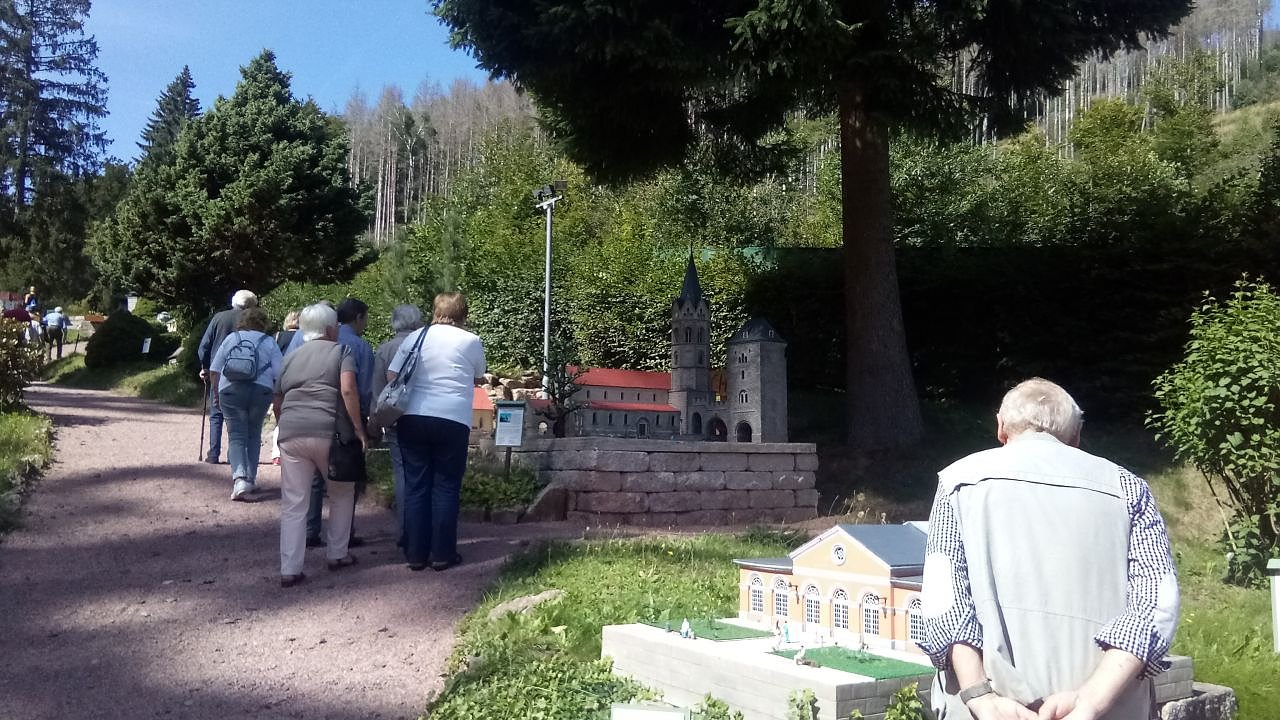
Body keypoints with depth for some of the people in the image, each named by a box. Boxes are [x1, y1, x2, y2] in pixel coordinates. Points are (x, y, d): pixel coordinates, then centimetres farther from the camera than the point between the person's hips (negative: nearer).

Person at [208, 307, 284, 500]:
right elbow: (280, 374, -4)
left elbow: (213, 372, 11)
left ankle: (240, 478, -17)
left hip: (230, 390, 0)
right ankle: (251, 478, 20)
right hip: (261, 391, 0)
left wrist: (218, 393, 23)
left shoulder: (230, 338, 12)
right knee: (254, 435, 17)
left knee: (236, 436, 3)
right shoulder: (268, 342, 7)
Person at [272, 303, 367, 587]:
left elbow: (277, 403, 23)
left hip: (291, 433, 4)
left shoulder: (291, 357, 20)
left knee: (293, 505, 6)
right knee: (342, 494, 18)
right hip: (328, 433, -4)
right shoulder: (340, 351, 5)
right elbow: (348, 390, -11)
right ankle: (338, 555, 24)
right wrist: (359, 429, -8)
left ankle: (289, 570, 3)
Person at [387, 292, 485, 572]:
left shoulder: (415, 337, 7)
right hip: (453, 421, -2)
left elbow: (391, 375, 4)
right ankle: (442, 554, 7)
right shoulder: (471, 342, 2)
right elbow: (477, 379, 17)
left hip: (412, 419, 3)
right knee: (446, 488, 5)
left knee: (415, 486, 8)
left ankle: (416, 554, 11)